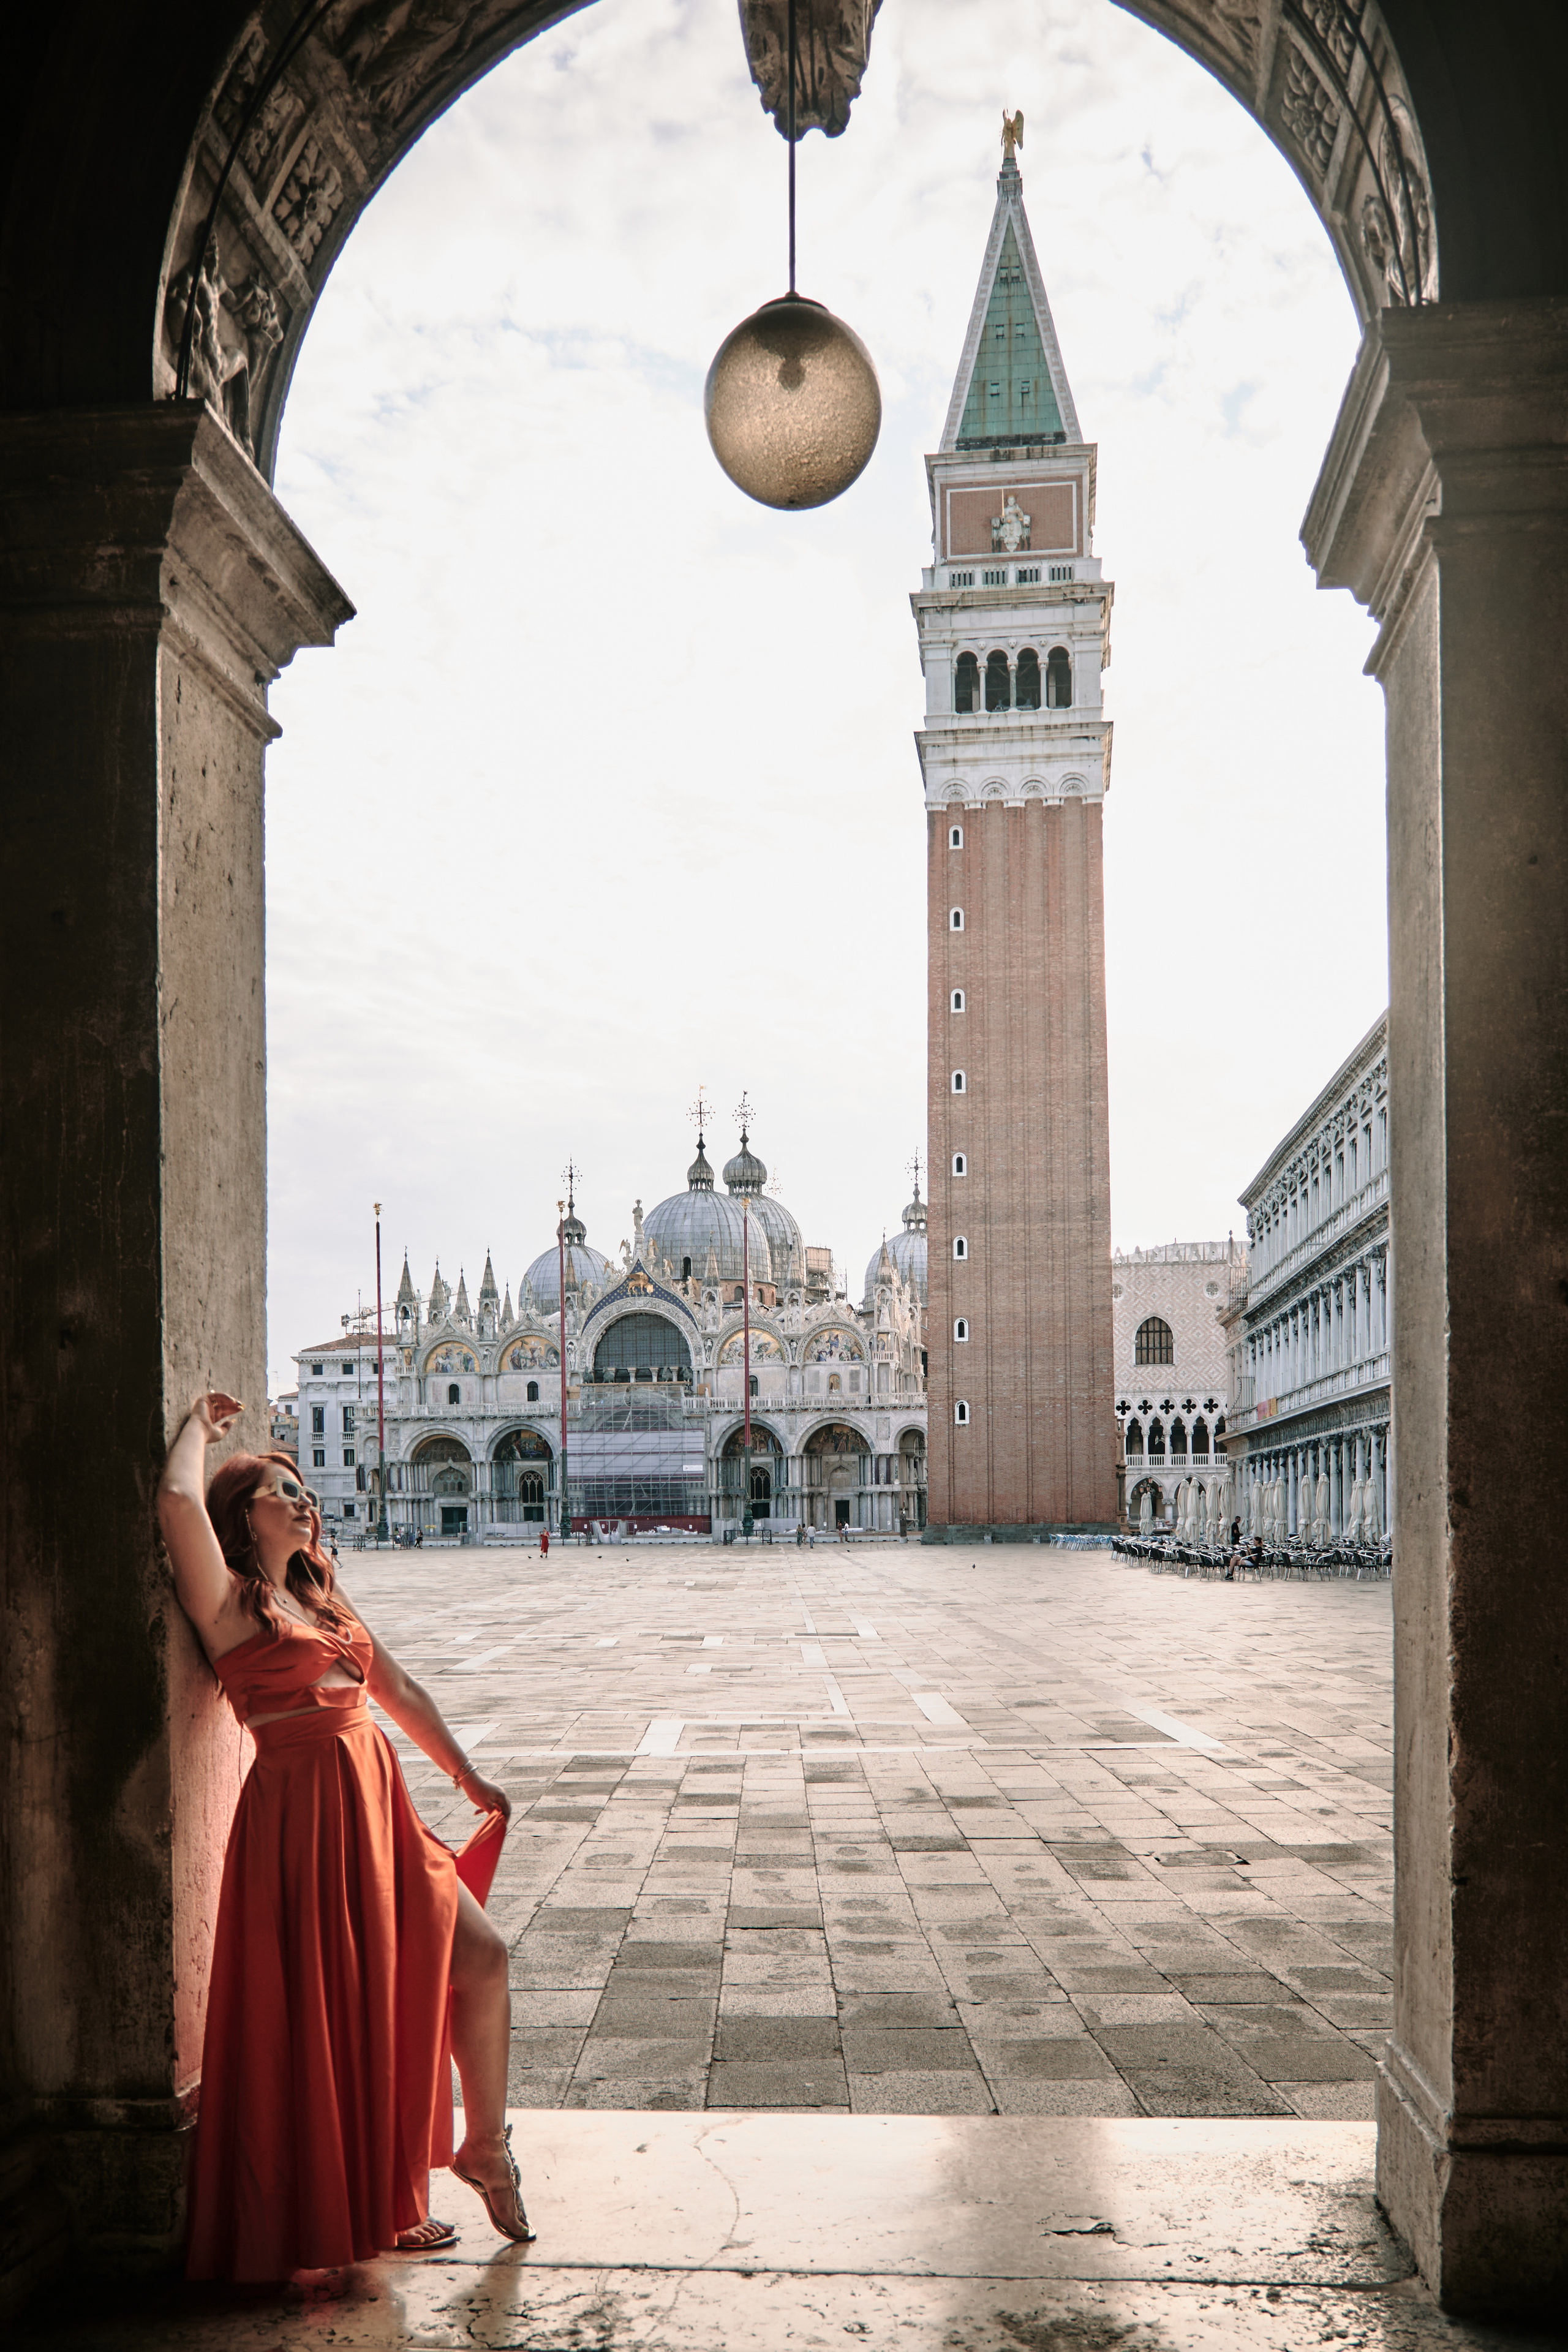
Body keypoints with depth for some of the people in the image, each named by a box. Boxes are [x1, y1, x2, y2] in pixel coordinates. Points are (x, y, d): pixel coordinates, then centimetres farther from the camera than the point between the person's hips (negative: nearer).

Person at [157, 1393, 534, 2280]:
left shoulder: (323, 1593, 19)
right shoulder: (228, 1599, -3)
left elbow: (399, 1691, 24)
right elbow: (179, 1501, -21)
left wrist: (469, 1777, 23)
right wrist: (201, 1425, -3)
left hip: (377, 1807, 7)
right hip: (302, 1814, -7)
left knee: (482, 1956, 5)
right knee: (337, 2009, -1)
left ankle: (485, 2147, 24)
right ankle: (364, 2209, 15)